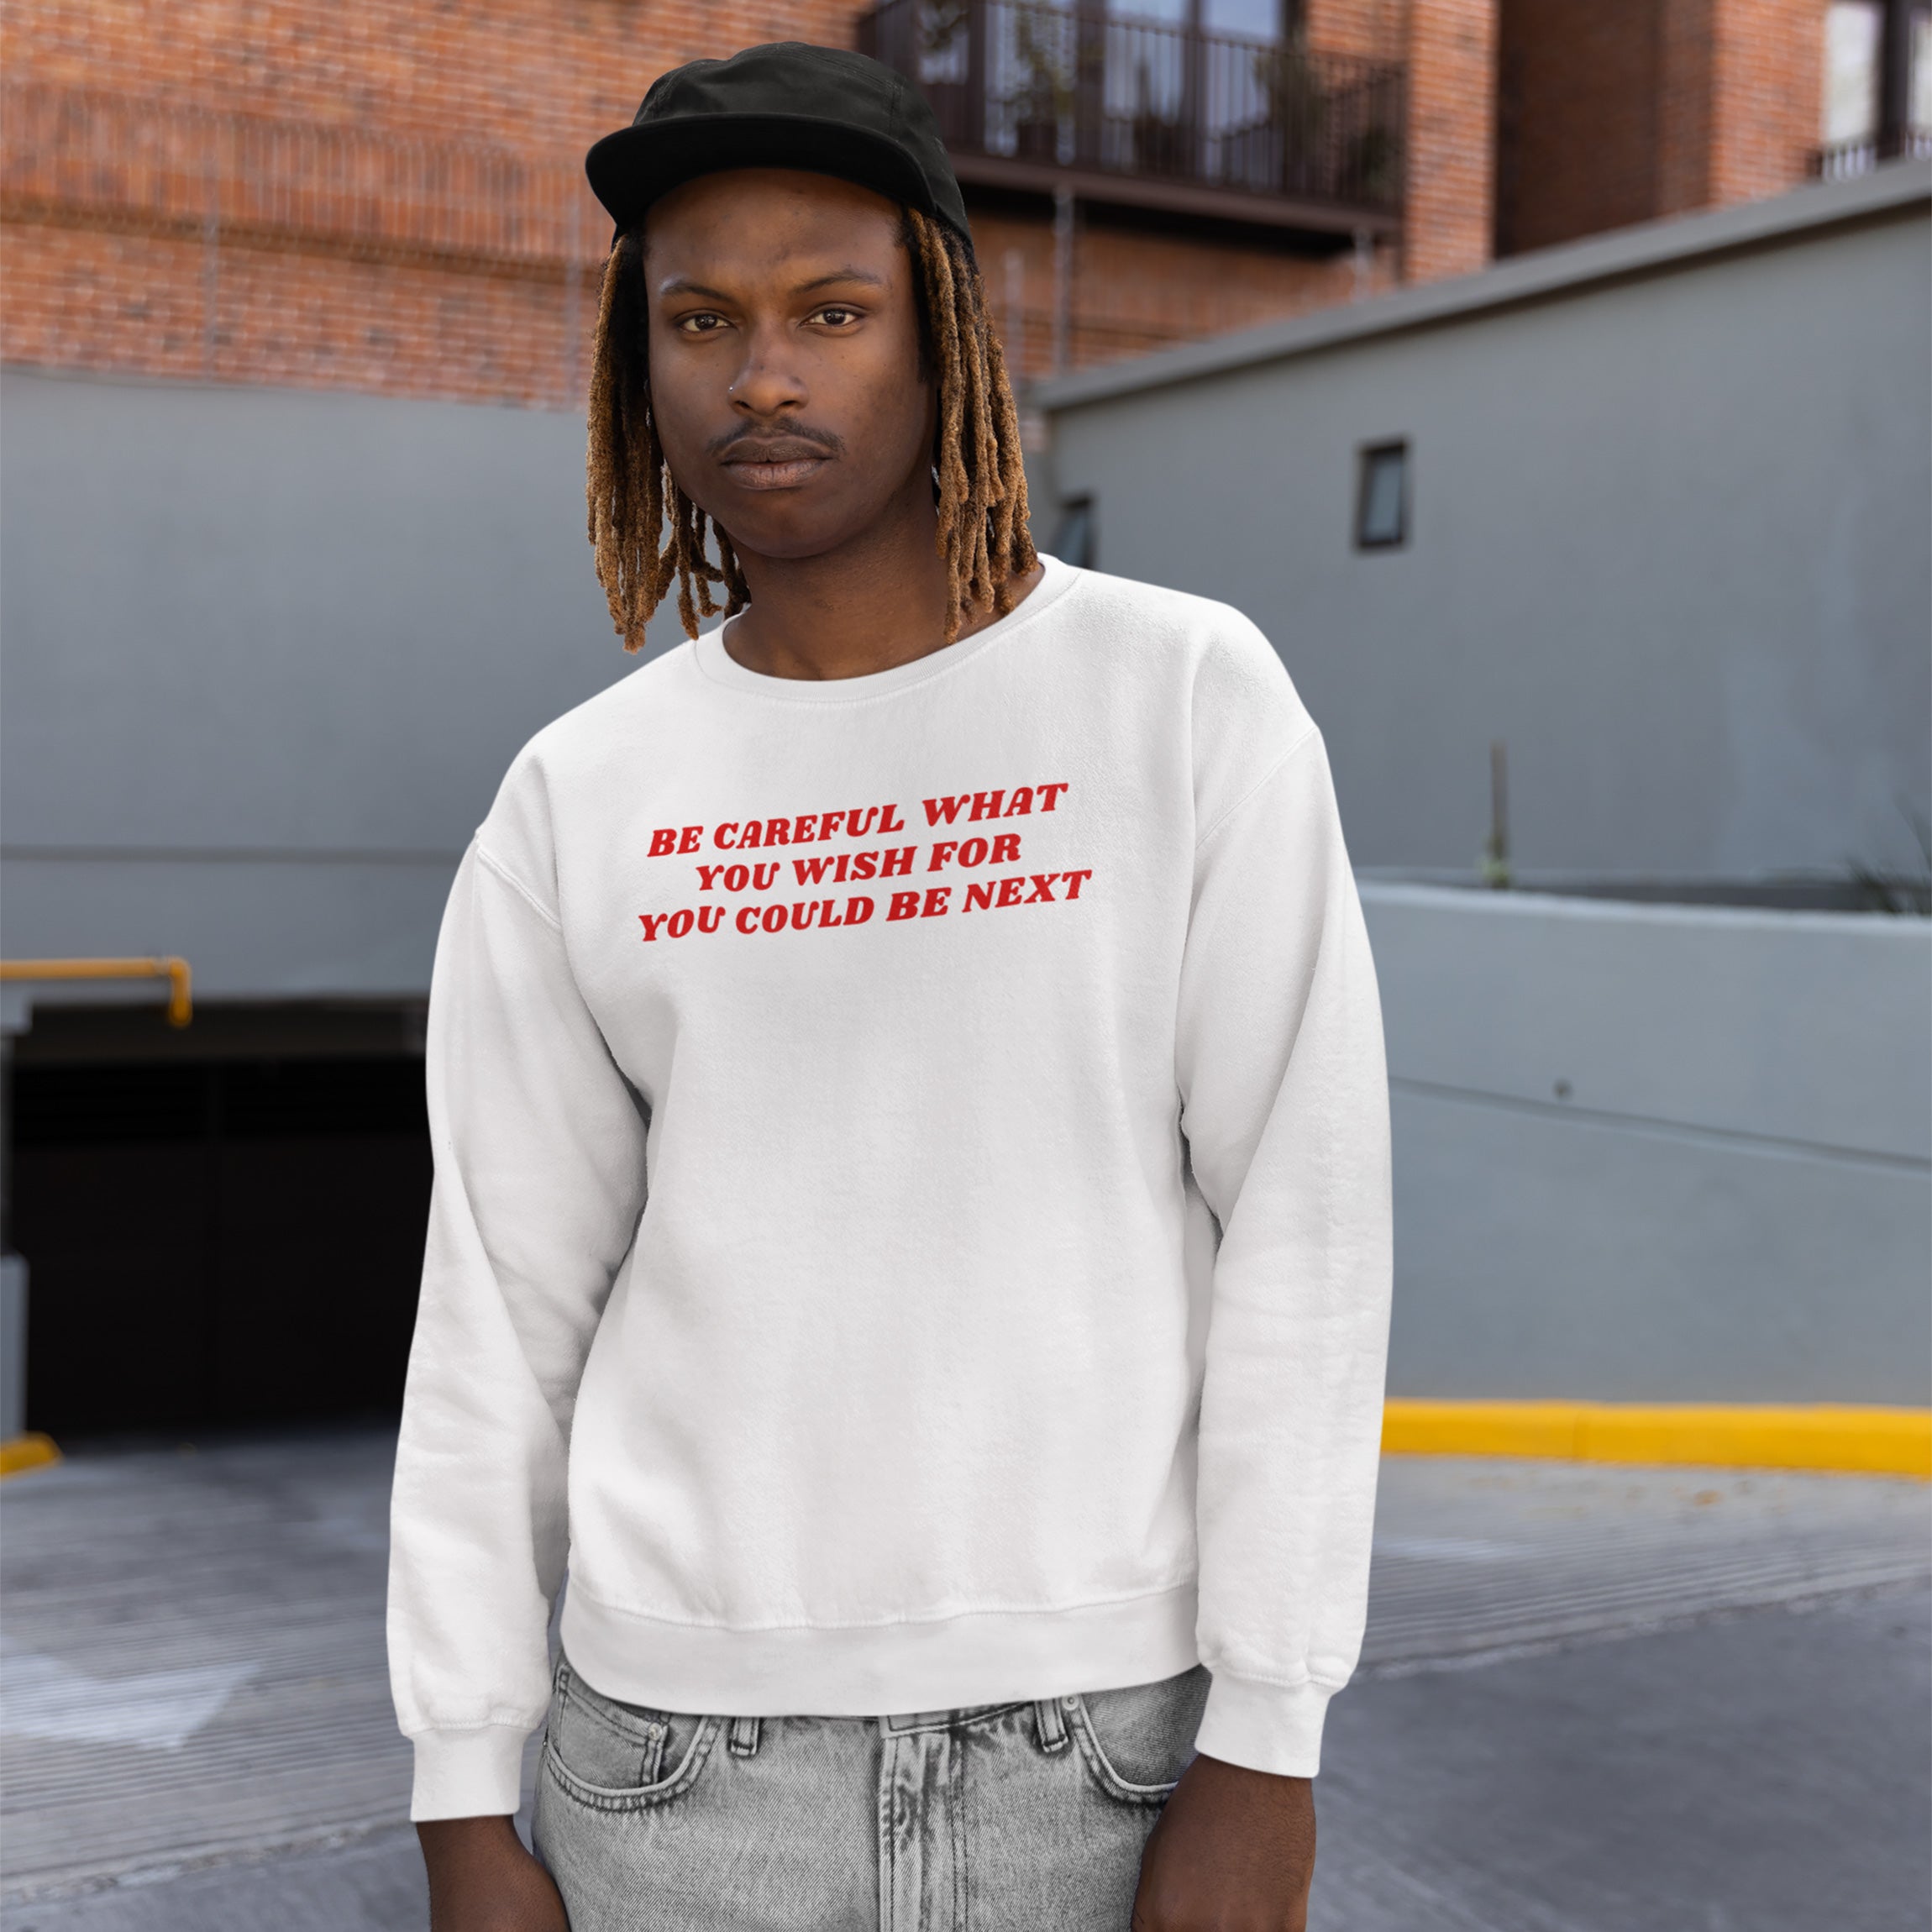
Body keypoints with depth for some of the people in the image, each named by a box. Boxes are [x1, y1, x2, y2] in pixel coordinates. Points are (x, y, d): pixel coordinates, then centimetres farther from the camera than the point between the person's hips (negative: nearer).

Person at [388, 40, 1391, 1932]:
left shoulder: (1192, 696, -6)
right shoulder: (577, 805, 2)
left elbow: (1302, 1226, -8)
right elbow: (502, 1309, 4)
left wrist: (1267, 1745, -10)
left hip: (1104, 1714, -2)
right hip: (686, 1745, 2)